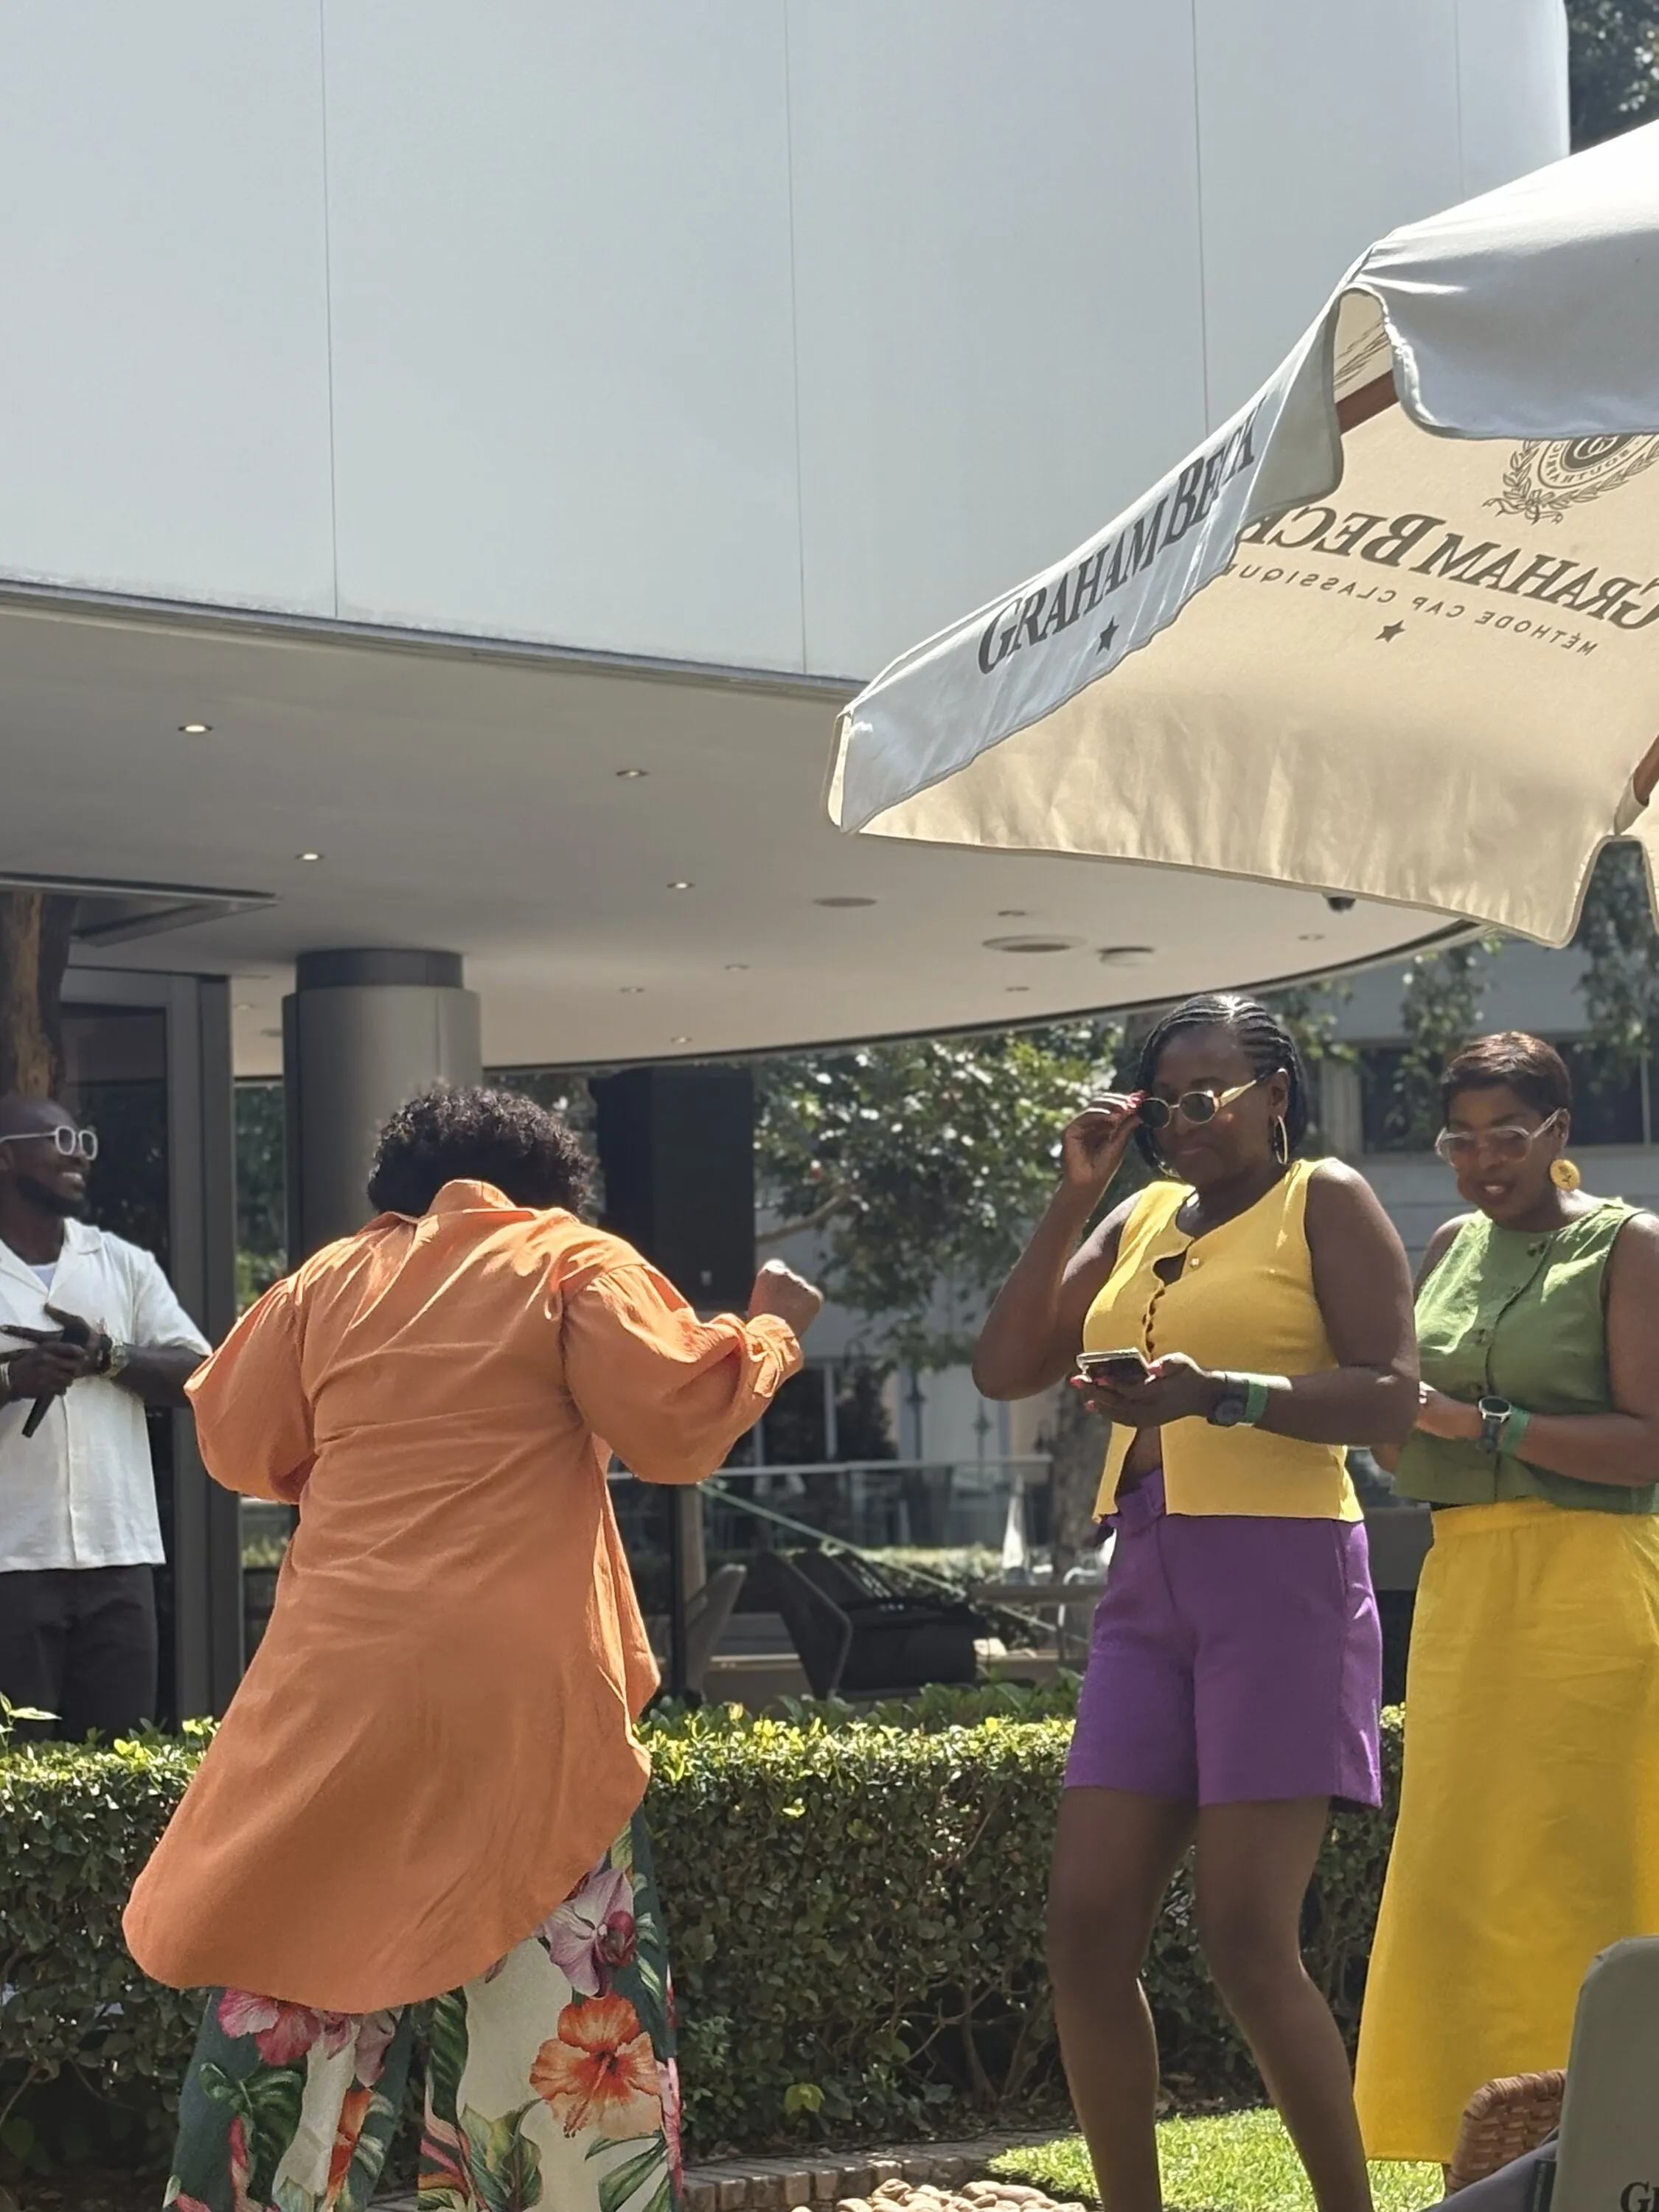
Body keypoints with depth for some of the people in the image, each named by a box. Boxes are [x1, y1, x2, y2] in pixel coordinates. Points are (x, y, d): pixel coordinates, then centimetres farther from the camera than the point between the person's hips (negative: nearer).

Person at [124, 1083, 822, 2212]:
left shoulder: (331, 1279, 15)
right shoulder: (571, 1263, 4)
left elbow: (240, 1448, 20)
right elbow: (677, 1420, -4)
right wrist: (772, 1330, 11)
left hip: (336, 1690, 4)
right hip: (514, 1693, -4)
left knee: (299, 1984, 10)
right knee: (563, 2007, 2)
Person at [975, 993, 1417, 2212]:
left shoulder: (1326, 1200, 1)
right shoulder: (1139, 1221, 18)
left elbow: (1392, 1394, -11)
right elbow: (1006, 1368, 12)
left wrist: (1220, 1394, -24)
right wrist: (1073, 1198, 6)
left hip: (1281, 1575, -6)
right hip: (1150, 1586, 6)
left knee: (1248, 1942, -9)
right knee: (1087, 1929, 0)